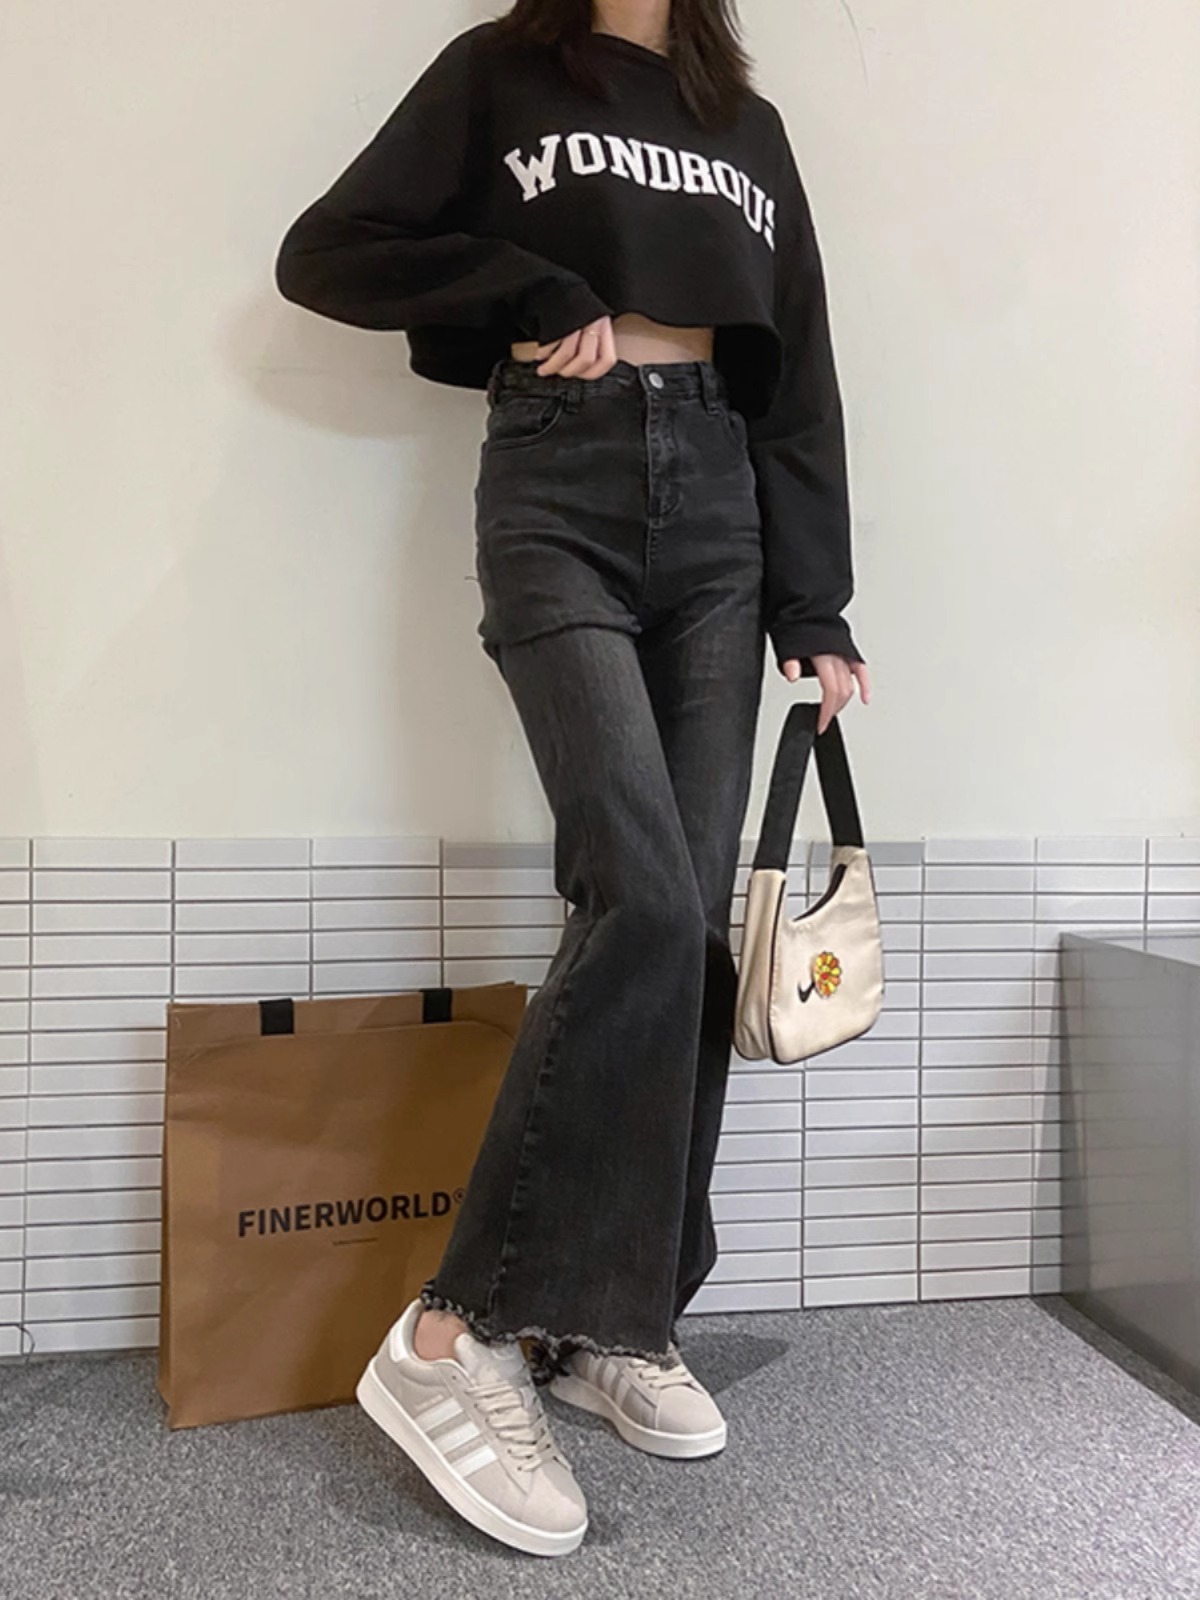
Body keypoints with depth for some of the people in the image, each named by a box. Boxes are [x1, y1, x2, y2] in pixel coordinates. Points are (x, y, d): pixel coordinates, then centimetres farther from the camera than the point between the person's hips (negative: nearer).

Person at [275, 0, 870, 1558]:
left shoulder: (751, 125, 23)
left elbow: (800, 380, 16)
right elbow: (326, 253, 5)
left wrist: (818, 608, 7)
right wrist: (529, 299, -5)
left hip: (720, 505, 5)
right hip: (559, 495, -4)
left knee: (693, 919, -4)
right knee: (644, 900, -22)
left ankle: (617, 1315, 8)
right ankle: (459, 1332, -12)